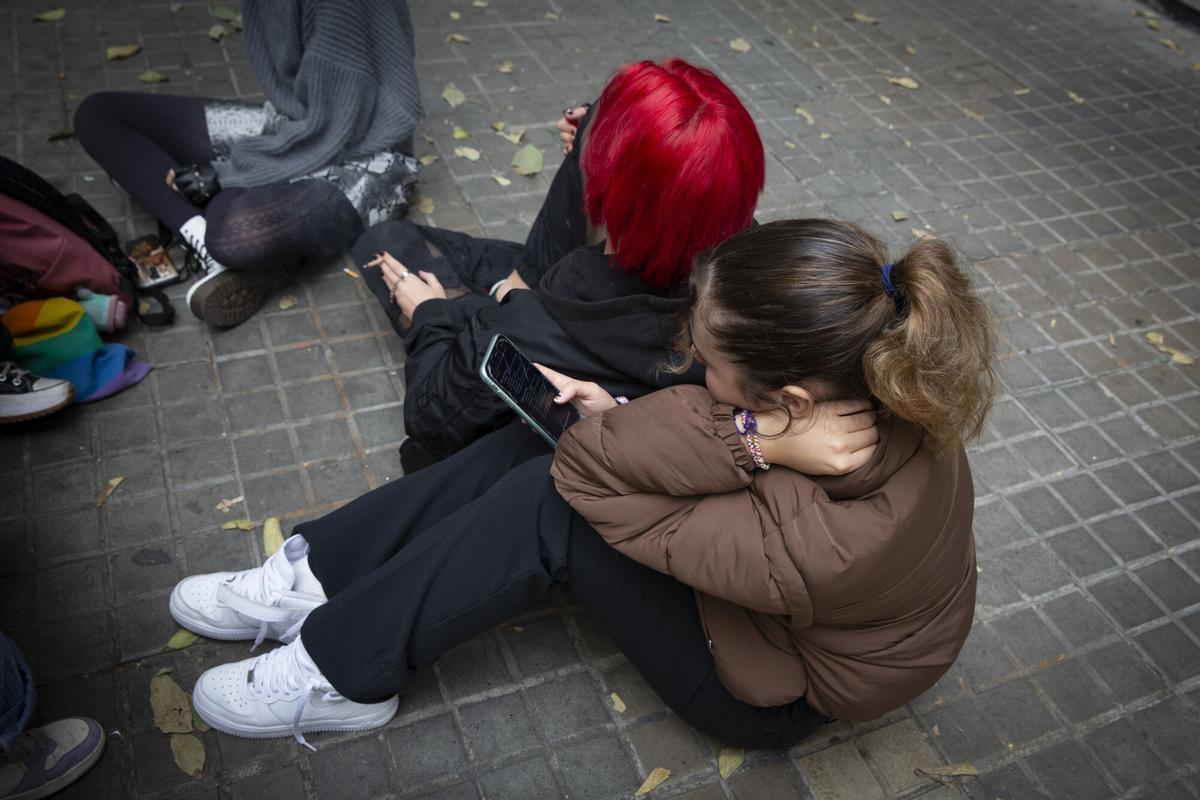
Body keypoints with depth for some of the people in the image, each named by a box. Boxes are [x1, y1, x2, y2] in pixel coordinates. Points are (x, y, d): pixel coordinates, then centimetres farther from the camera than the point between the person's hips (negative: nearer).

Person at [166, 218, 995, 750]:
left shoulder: (835, 541, -42)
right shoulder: (863, 378, -23)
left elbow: (596, 474, -37)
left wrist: (752, 446, -34)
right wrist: (621, 416, -17)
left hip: (772, 688, -6)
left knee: (552, 498, -26)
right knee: (532, 443, -14)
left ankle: (343, 673, -7)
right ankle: (318, 575, -1)